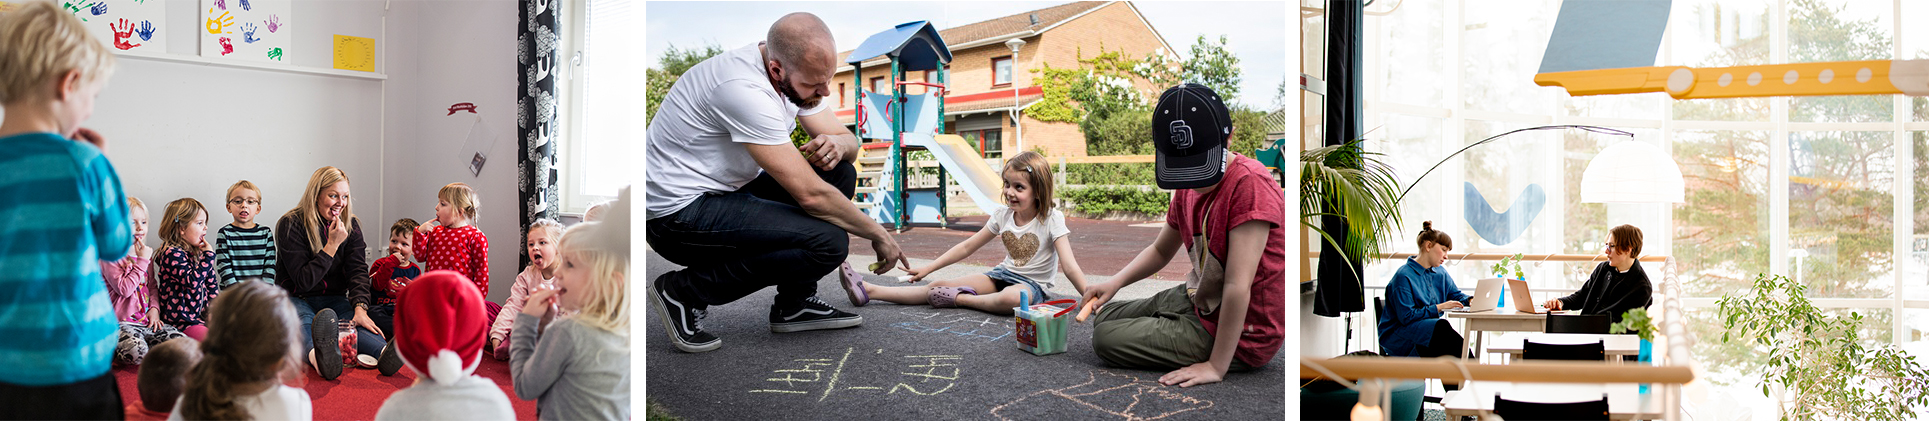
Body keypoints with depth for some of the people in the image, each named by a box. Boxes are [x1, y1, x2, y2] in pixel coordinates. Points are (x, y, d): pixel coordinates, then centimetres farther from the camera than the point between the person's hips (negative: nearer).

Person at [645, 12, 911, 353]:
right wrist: (878, 234, -15)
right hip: (676, 213, -10)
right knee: (828, 243, -22)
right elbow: (810, 194, -28)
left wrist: (836, 144, -16)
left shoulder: (797, 76, -1)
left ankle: (795, 305, 7)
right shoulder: (744, 88, -29)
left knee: (839, 173, 1)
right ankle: (684, 291, -8)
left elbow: (850, 142, 10)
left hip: (726, 190, 10)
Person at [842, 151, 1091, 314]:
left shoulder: (1051, 219, -16)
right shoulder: (1003, 215, 0)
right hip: (1002, 274, 5)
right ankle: (867, 291, -13)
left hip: (1032, 284, -5)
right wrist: (928, 269, 7)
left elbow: (1069, 267, -19)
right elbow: (967, 247, 8)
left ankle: (961, 299, -18)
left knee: (1011, 299, -43)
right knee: (941, 287, -11)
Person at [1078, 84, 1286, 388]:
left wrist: (1217, 365, -28)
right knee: (1103, 319, 17)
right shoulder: (1187, 187, 1)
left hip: (1241, 336, -9)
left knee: (1106, 339, -8)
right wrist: (1115, 283, -3)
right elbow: (1161, 250, 16)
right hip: (1198, 301, 9)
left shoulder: (1250, 184, -27)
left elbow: (1238, 286, -29)